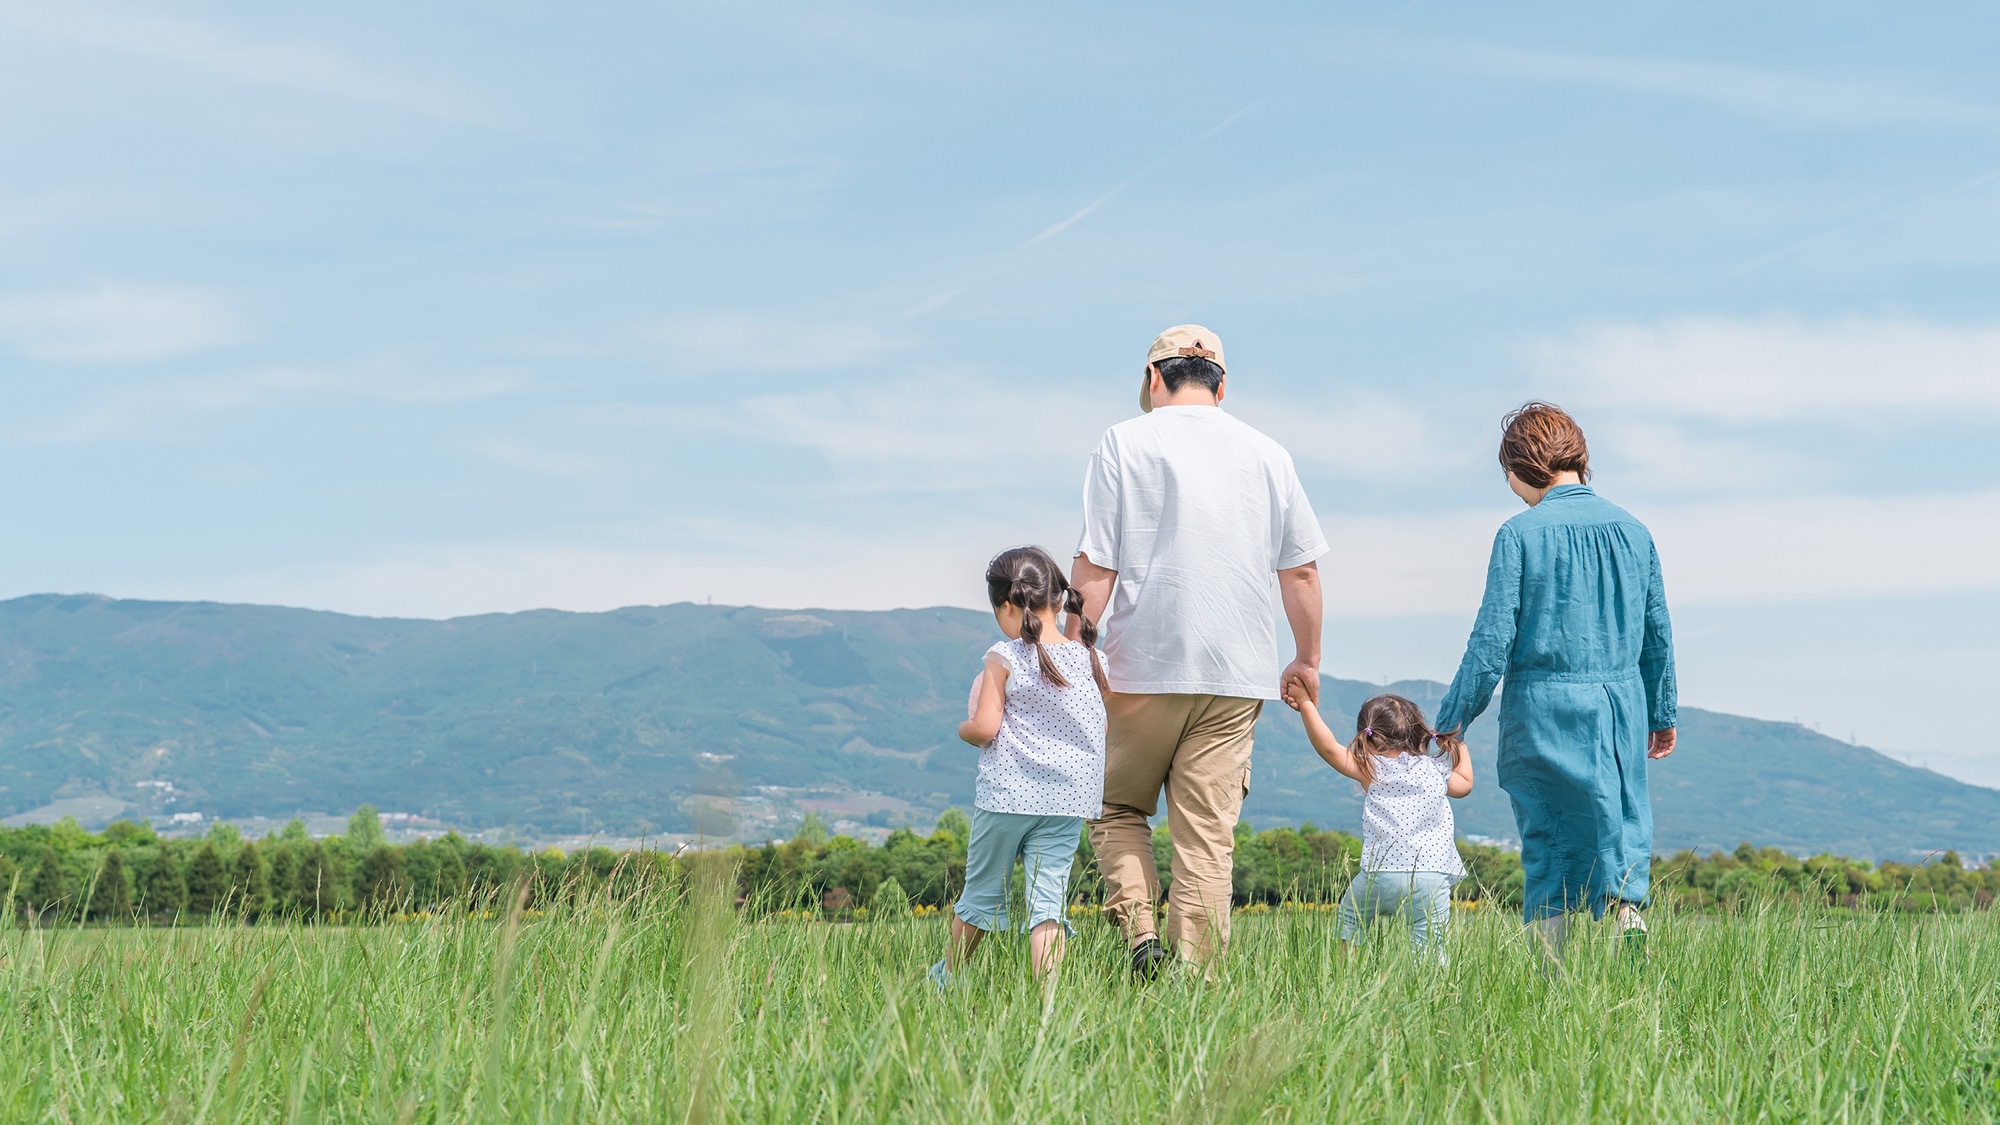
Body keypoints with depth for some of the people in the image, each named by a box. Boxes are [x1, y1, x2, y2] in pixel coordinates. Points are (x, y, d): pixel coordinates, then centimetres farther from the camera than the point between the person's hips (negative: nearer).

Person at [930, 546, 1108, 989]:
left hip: (1007, 795, -3)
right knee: (1047, 901, 0)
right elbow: (1106, 729, 9)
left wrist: (963, 729, 8)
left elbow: (984, 728, -14)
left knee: (982, 892, 13)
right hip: (1068, 802, 3)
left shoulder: (1004, 659, -9)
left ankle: (945, 978, 30)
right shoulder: (1088, 659, 3)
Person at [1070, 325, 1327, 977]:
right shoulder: (1268, 455, 9)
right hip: (1237, 677, 2)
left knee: (1116, 806, 15)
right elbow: (1301, 570, 11)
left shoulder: (1125, 442, -1)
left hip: (1142, 667, -2)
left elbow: (1094, 565, -7)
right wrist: (1307, 661, 22)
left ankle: (1139, 929, -5)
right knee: (1209, 835, 4)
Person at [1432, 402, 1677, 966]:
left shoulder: (1521, 534, -9)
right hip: (1622, 703, 3)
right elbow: (1658, 633, 12)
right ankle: (1628, 903, -14)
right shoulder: (1631, 529, 5)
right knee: (1622, 817, 13)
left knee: (1547, 837, 6)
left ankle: (1553, 967, 6)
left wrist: (1452, 719, -1)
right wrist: (1661, 714, 24)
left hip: (1545, 711, -3)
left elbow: (1493, 639, -10)